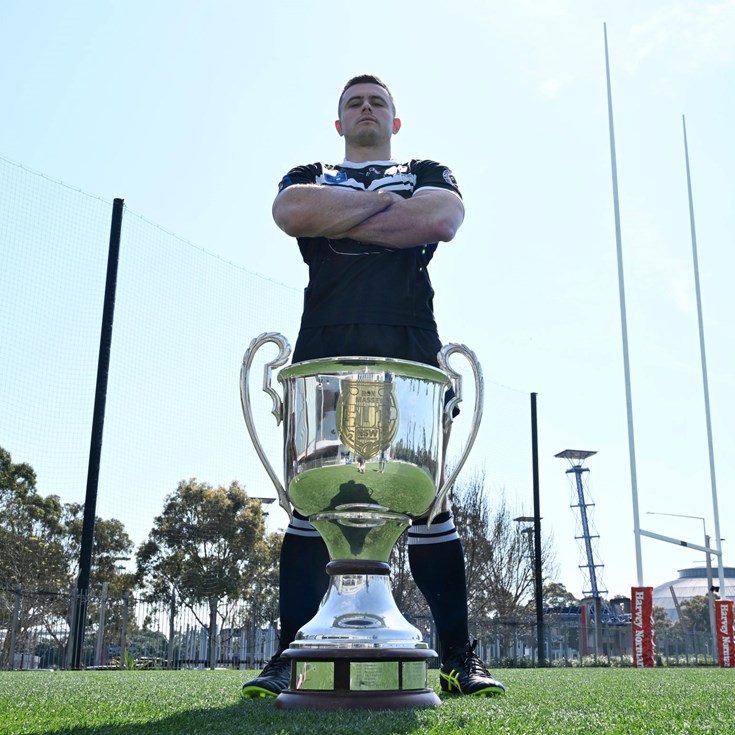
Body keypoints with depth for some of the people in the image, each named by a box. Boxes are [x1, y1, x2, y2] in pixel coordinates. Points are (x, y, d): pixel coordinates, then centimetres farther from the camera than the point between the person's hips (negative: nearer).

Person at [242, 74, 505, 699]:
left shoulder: (428, 174, 23)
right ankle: (291, 654, -2)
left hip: (409, 351, 0)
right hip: (324, 352, 1)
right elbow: (294, 212, -3)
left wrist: (336, 220, -1)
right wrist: (385, 201, 2)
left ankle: (459, 657, -1)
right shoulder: (309, 176, 24)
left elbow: (442, 220, -4)